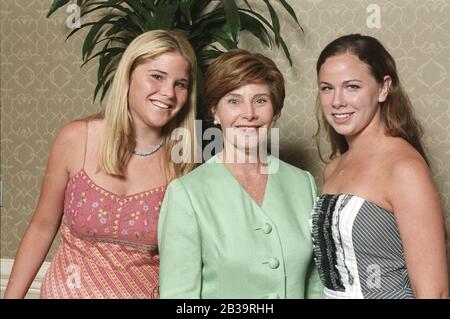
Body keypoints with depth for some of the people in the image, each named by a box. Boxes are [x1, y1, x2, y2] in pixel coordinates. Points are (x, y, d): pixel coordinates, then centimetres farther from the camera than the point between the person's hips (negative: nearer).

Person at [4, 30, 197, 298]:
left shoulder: (184, 160, -13)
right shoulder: (76, 139, -13)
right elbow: (42, 227, -3)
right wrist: (12, 295, 0)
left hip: (146, 291, 0)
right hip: (68, 290, 0)